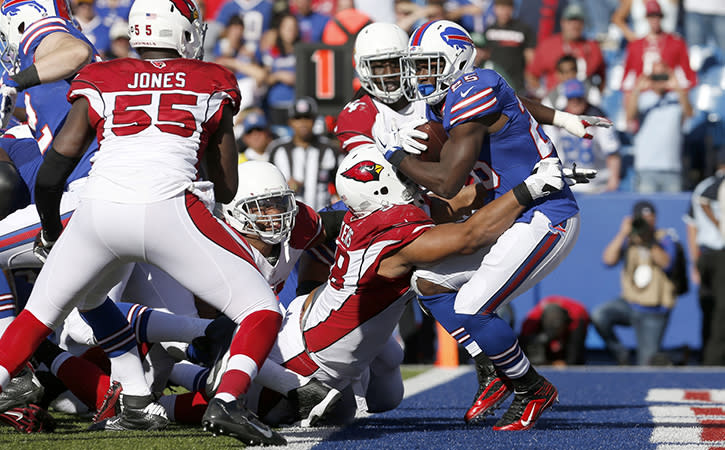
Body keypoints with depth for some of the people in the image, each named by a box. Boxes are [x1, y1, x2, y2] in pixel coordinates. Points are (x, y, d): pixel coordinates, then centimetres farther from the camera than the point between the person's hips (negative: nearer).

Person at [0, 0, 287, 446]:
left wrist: (50, 231, 31)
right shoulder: (212, 84, 20)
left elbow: (55, 166, 14)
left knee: (41, 313, 26)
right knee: (262, 311, 6)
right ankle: (227, 403, -16)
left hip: (99, 210, 2)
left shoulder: (101, 81, 21)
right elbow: (227, 188, 25)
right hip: (169, 211, -2)